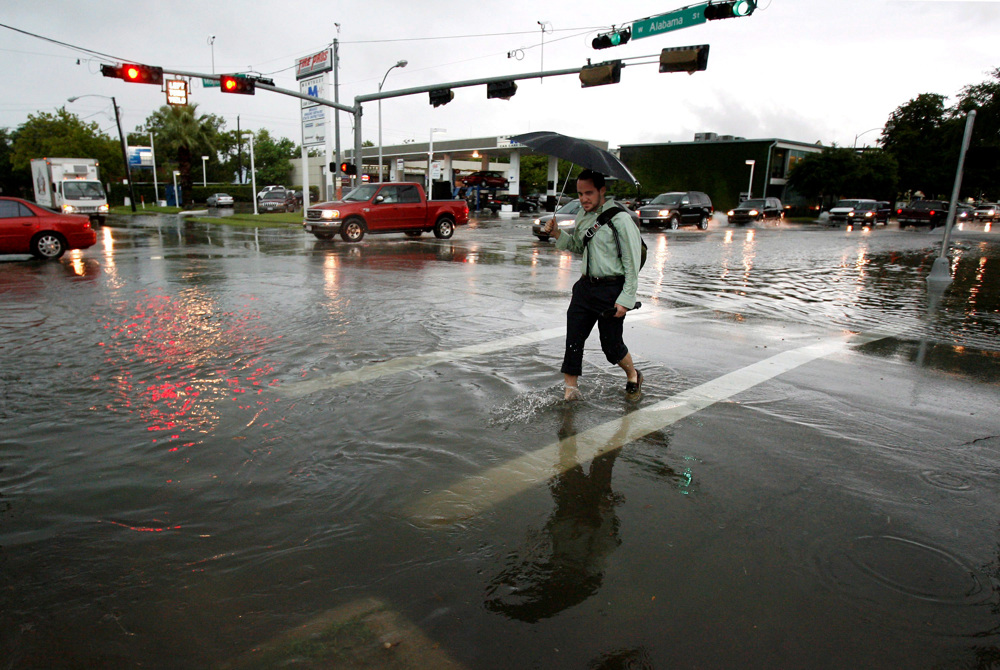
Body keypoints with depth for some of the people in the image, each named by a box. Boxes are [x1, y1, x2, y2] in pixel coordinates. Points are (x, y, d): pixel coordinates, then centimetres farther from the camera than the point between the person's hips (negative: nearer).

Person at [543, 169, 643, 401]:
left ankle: (633, 376, 35)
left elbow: (632, 262, -12)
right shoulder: (582, 216, 8)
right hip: (586, 285, 6)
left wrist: (626, 299, -15)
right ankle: (570, 389, 12)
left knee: (611, 345, 5)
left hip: (611, 289, -6)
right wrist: (558, 234, 5)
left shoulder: (619, 219, -13)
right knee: (573, 338, 1)